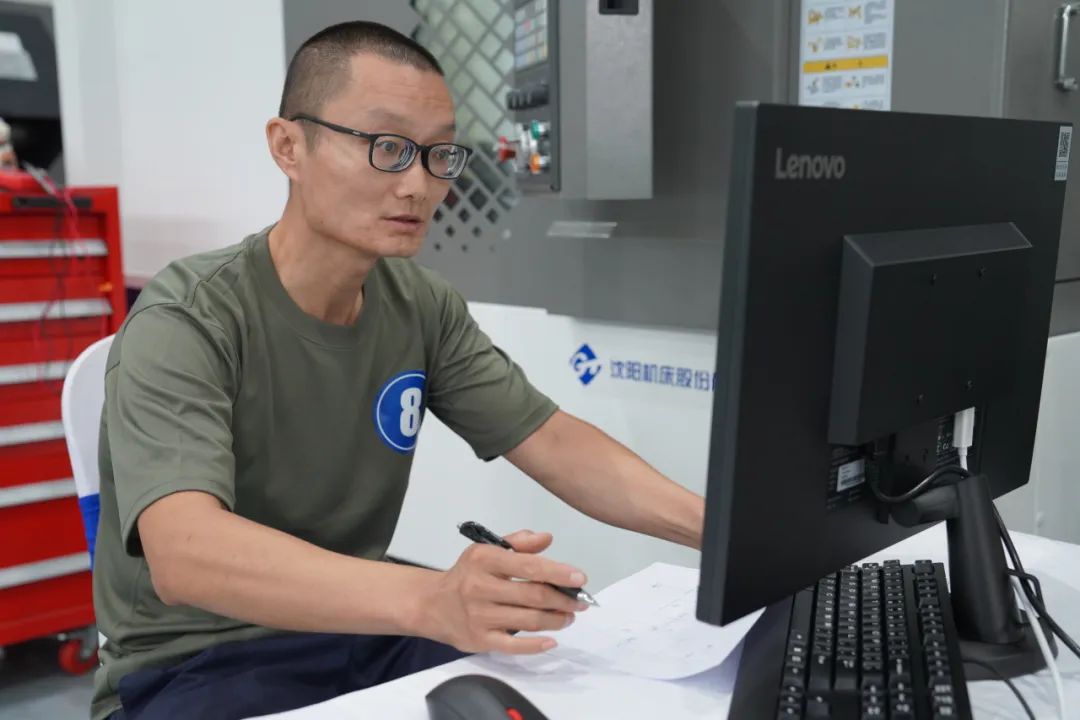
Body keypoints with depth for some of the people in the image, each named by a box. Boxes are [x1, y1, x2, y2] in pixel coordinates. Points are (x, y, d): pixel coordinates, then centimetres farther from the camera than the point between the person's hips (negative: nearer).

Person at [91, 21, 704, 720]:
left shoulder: (424, 306, -1)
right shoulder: (185, 322, -20)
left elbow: (552, 441, -2)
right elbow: (186, 554, -34)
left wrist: (712, 523, -18)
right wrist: (428, 600, -49)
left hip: (360, 630, 6)